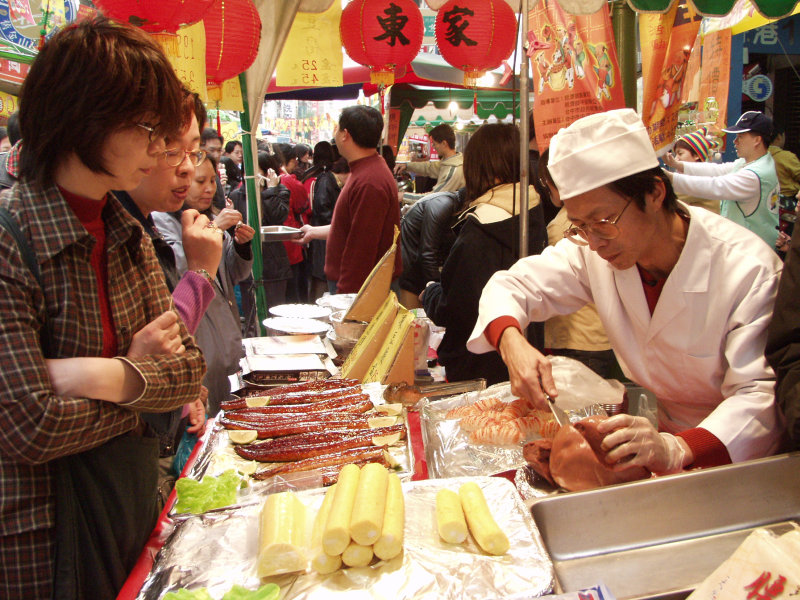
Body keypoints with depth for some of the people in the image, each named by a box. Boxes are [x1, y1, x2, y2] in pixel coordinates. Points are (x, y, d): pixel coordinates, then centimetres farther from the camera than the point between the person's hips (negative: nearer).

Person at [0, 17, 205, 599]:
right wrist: (142, 372, -11)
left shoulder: (127, 235, 2)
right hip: (51, 524, -6)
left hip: (137, 491, 6)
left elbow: (190, 367, -2)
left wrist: (110, 377, -21)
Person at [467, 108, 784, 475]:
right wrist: (511, 343, -25)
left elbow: (762, 394, -25)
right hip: (650, 428, 4)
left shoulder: (749, 270, -21)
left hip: (729, 456, -3)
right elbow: (511, 285, -3)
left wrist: (677, 450, -43)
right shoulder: (595, 251, -9)